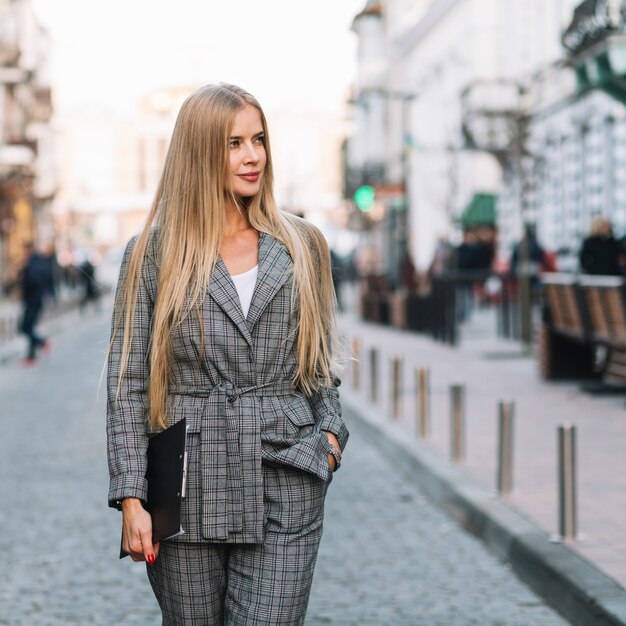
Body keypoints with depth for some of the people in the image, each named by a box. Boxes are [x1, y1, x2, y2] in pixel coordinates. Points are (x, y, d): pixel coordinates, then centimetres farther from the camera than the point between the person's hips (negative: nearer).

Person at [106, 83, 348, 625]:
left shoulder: (303, 246, 10)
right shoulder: (153, 253, 2)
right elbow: (128, 384, 1)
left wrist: (331, 433, 3)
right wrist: (131, 498, -5)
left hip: (285, 490, 1)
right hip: (187, 494, -1)